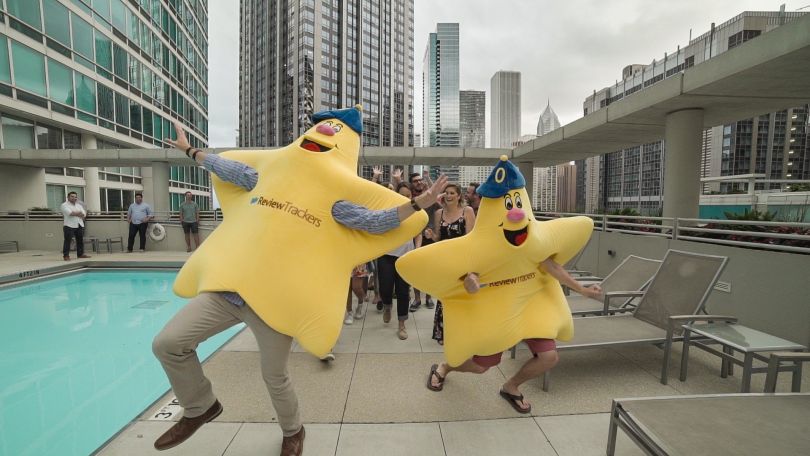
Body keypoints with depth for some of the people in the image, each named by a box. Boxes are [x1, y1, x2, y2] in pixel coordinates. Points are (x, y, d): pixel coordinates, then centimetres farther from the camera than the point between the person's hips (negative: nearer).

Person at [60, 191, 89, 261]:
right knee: (67, 240, -6)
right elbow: (70, 213, -17)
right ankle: (66, 255, -4)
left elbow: (84, 214, 5)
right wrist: (79, 213, -4)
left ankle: (80, 254, 14)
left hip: (79, 225, 6)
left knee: (80, 240, 7)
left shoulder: (79, 205, 18)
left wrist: (74, 213, -10)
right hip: (69, 225, -6)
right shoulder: (64, 205, 0)